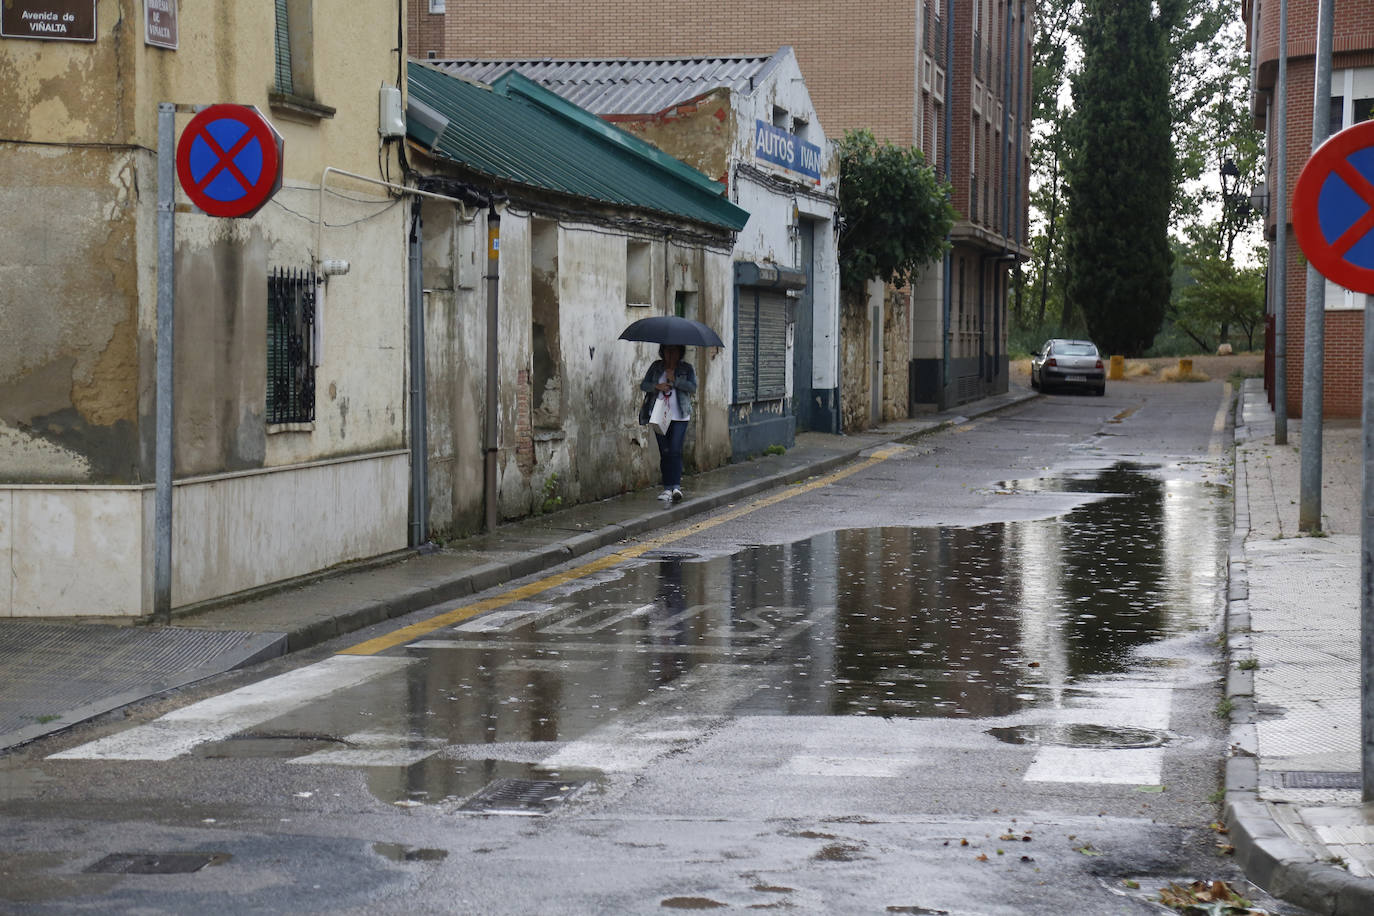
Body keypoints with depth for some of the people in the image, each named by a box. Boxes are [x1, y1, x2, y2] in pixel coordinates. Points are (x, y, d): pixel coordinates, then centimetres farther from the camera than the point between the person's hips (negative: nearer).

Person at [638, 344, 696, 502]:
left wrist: (674, 381, -15)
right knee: (665, 452, 3)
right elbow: (643, 385, 6)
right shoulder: (656, 366, 10)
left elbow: (693, 387, -9)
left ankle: (676, 487, -15)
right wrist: (657, 386, -13)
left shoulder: (687, 368, 4)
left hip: (679, 417, -2)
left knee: (675, 451, -13)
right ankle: (667, 488, 8)